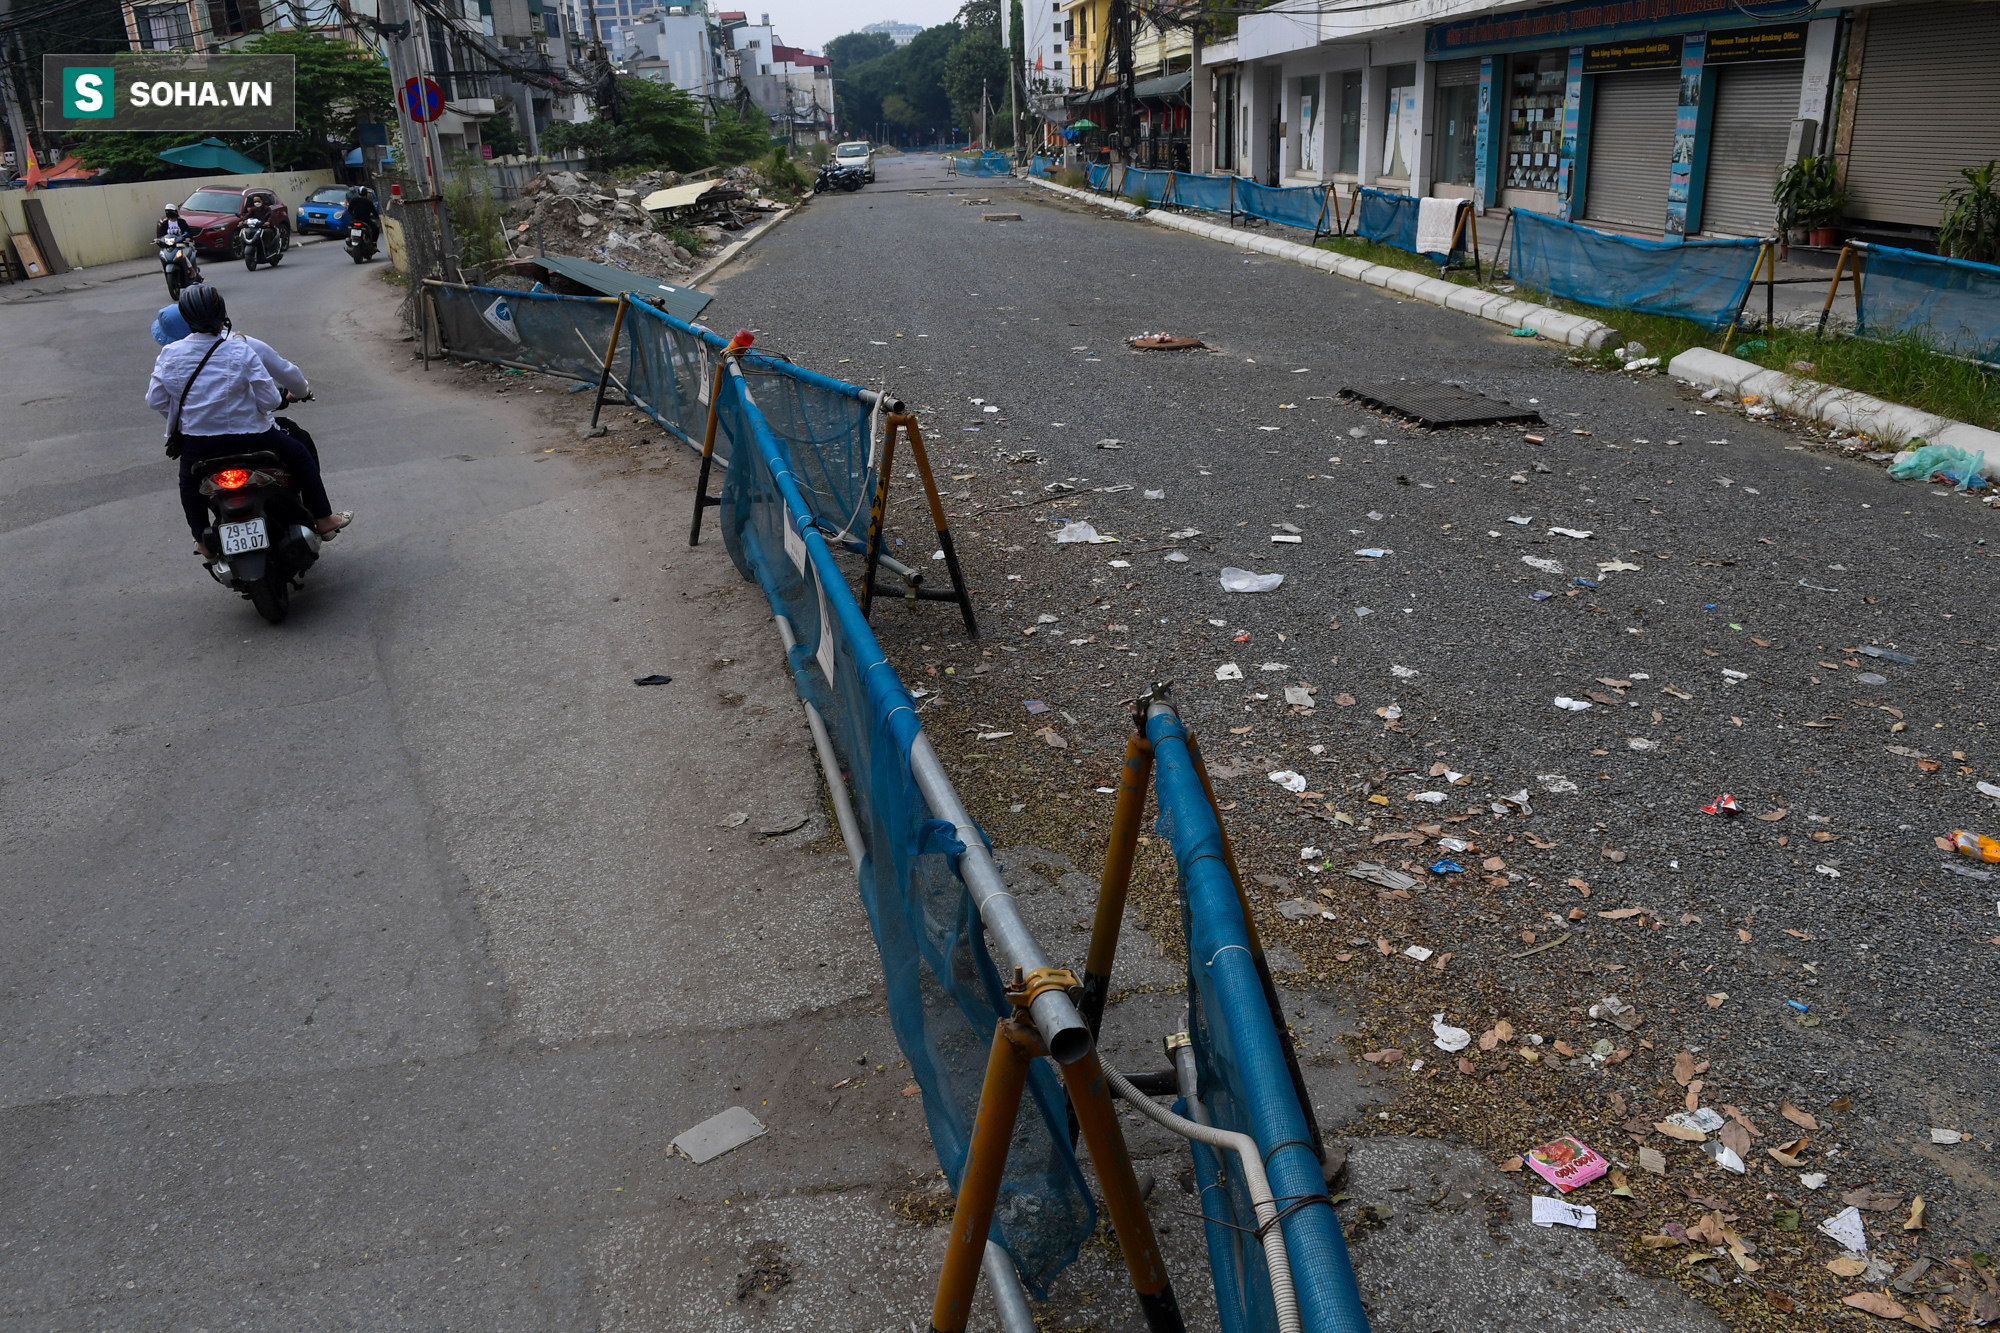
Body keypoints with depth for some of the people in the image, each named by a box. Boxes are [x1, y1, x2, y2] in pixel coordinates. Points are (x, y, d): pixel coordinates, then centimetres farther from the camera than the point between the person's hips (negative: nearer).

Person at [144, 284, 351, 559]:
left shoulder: (169, 354, -4)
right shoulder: (241, 351, -13)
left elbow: (154, 400, 3)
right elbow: (269, 400, -14)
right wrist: (302, 390, 7)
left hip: (195, 441, 3)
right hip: (246, 436, -3)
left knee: (189, 482, 33)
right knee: (301, 456, 18)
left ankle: (203, 541, 37)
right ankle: (323, 519, 21)